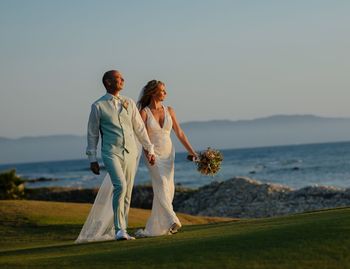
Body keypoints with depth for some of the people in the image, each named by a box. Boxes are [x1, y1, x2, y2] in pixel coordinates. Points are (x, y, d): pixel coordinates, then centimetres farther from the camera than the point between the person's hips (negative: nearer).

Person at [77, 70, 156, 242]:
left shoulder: (129, 103, 11)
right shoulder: (98, 106, 0)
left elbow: (140, 128, 15)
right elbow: (92, 134, 3)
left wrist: (150, 149, 13)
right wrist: (92, 159, 0)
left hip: (130, 153, 5)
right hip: (111, 153, -5)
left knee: (127, 193, 5)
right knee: (120, 186, -23)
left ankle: (121, 230, 15)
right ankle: (120, 230, -20)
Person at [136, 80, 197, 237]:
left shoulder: (169, 111, 6)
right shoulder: (144, 112, -6)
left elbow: (179, 133, 8)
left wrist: (191, 151, 2)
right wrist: (148, 153, -28)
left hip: (168, 154, 5)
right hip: (153, 155, -5)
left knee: (168, 190, 2)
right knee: (162, 186, -20)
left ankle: (155, 228, 11)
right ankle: (172, 221, -31)